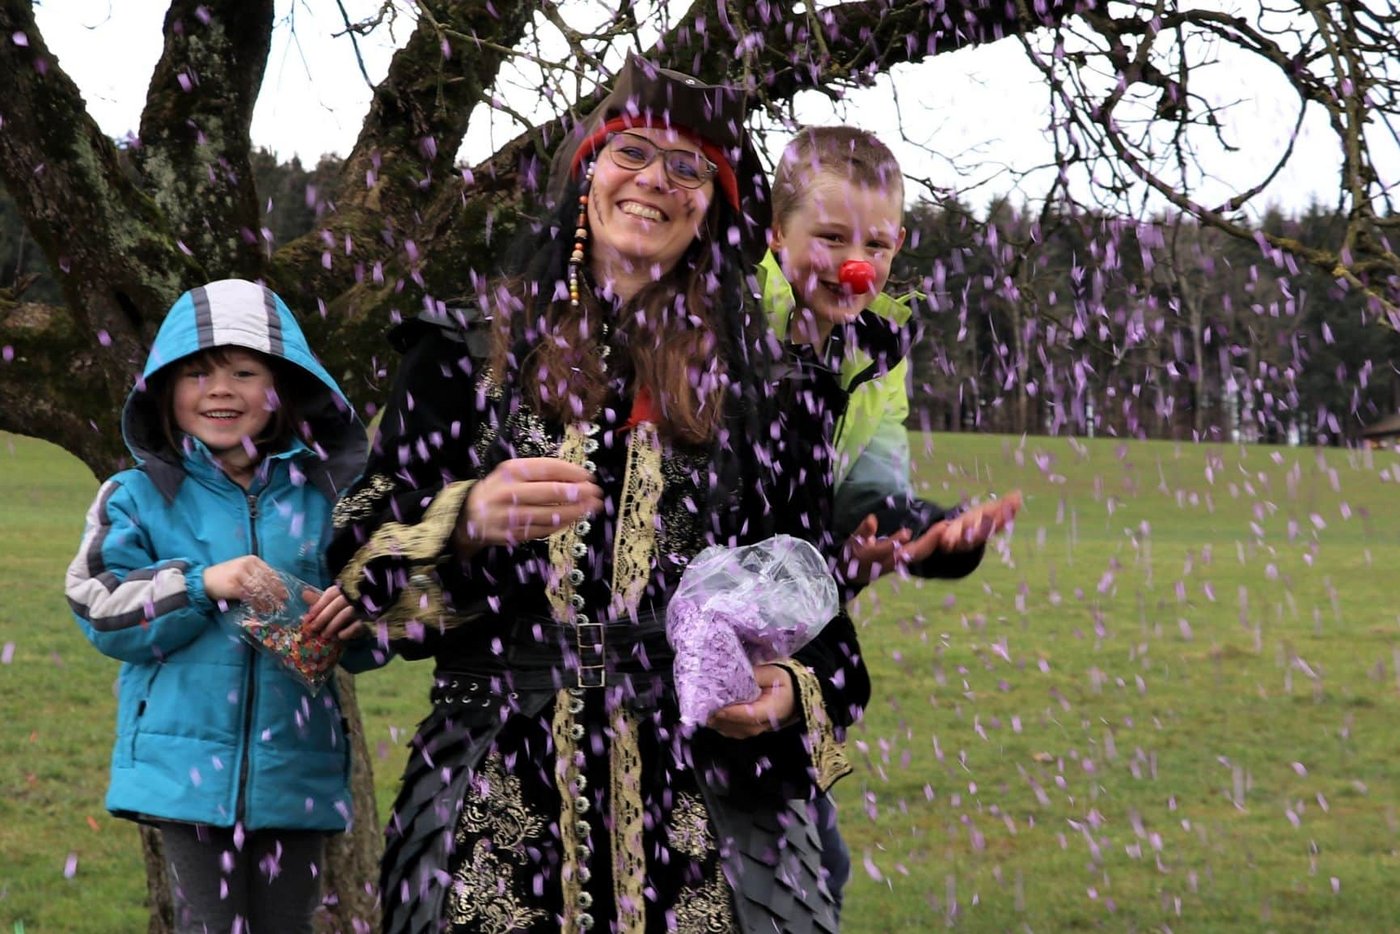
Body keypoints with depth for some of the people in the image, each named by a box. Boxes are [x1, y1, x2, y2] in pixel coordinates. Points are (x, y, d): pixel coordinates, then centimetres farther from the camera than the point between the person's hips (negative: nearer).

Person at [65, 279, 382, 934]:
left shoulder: (326, 493, 6)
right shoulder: (138, 498, 3)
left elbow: (368, 649, 11)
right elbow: (101, 614, -4)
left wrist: (358, 618, -14)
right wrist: (201, 584, -17)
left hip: (295, 764, 2)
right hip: (188, 759, -2)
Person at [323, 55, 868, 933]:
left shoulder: (767, 391, 11)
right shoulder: (469, 352, 8)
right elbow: (360, 559, 3)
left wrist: (794, 695, -6)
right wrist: (469, 522, -17)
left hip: (708, 808, 1)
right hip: (494, 798, 0)